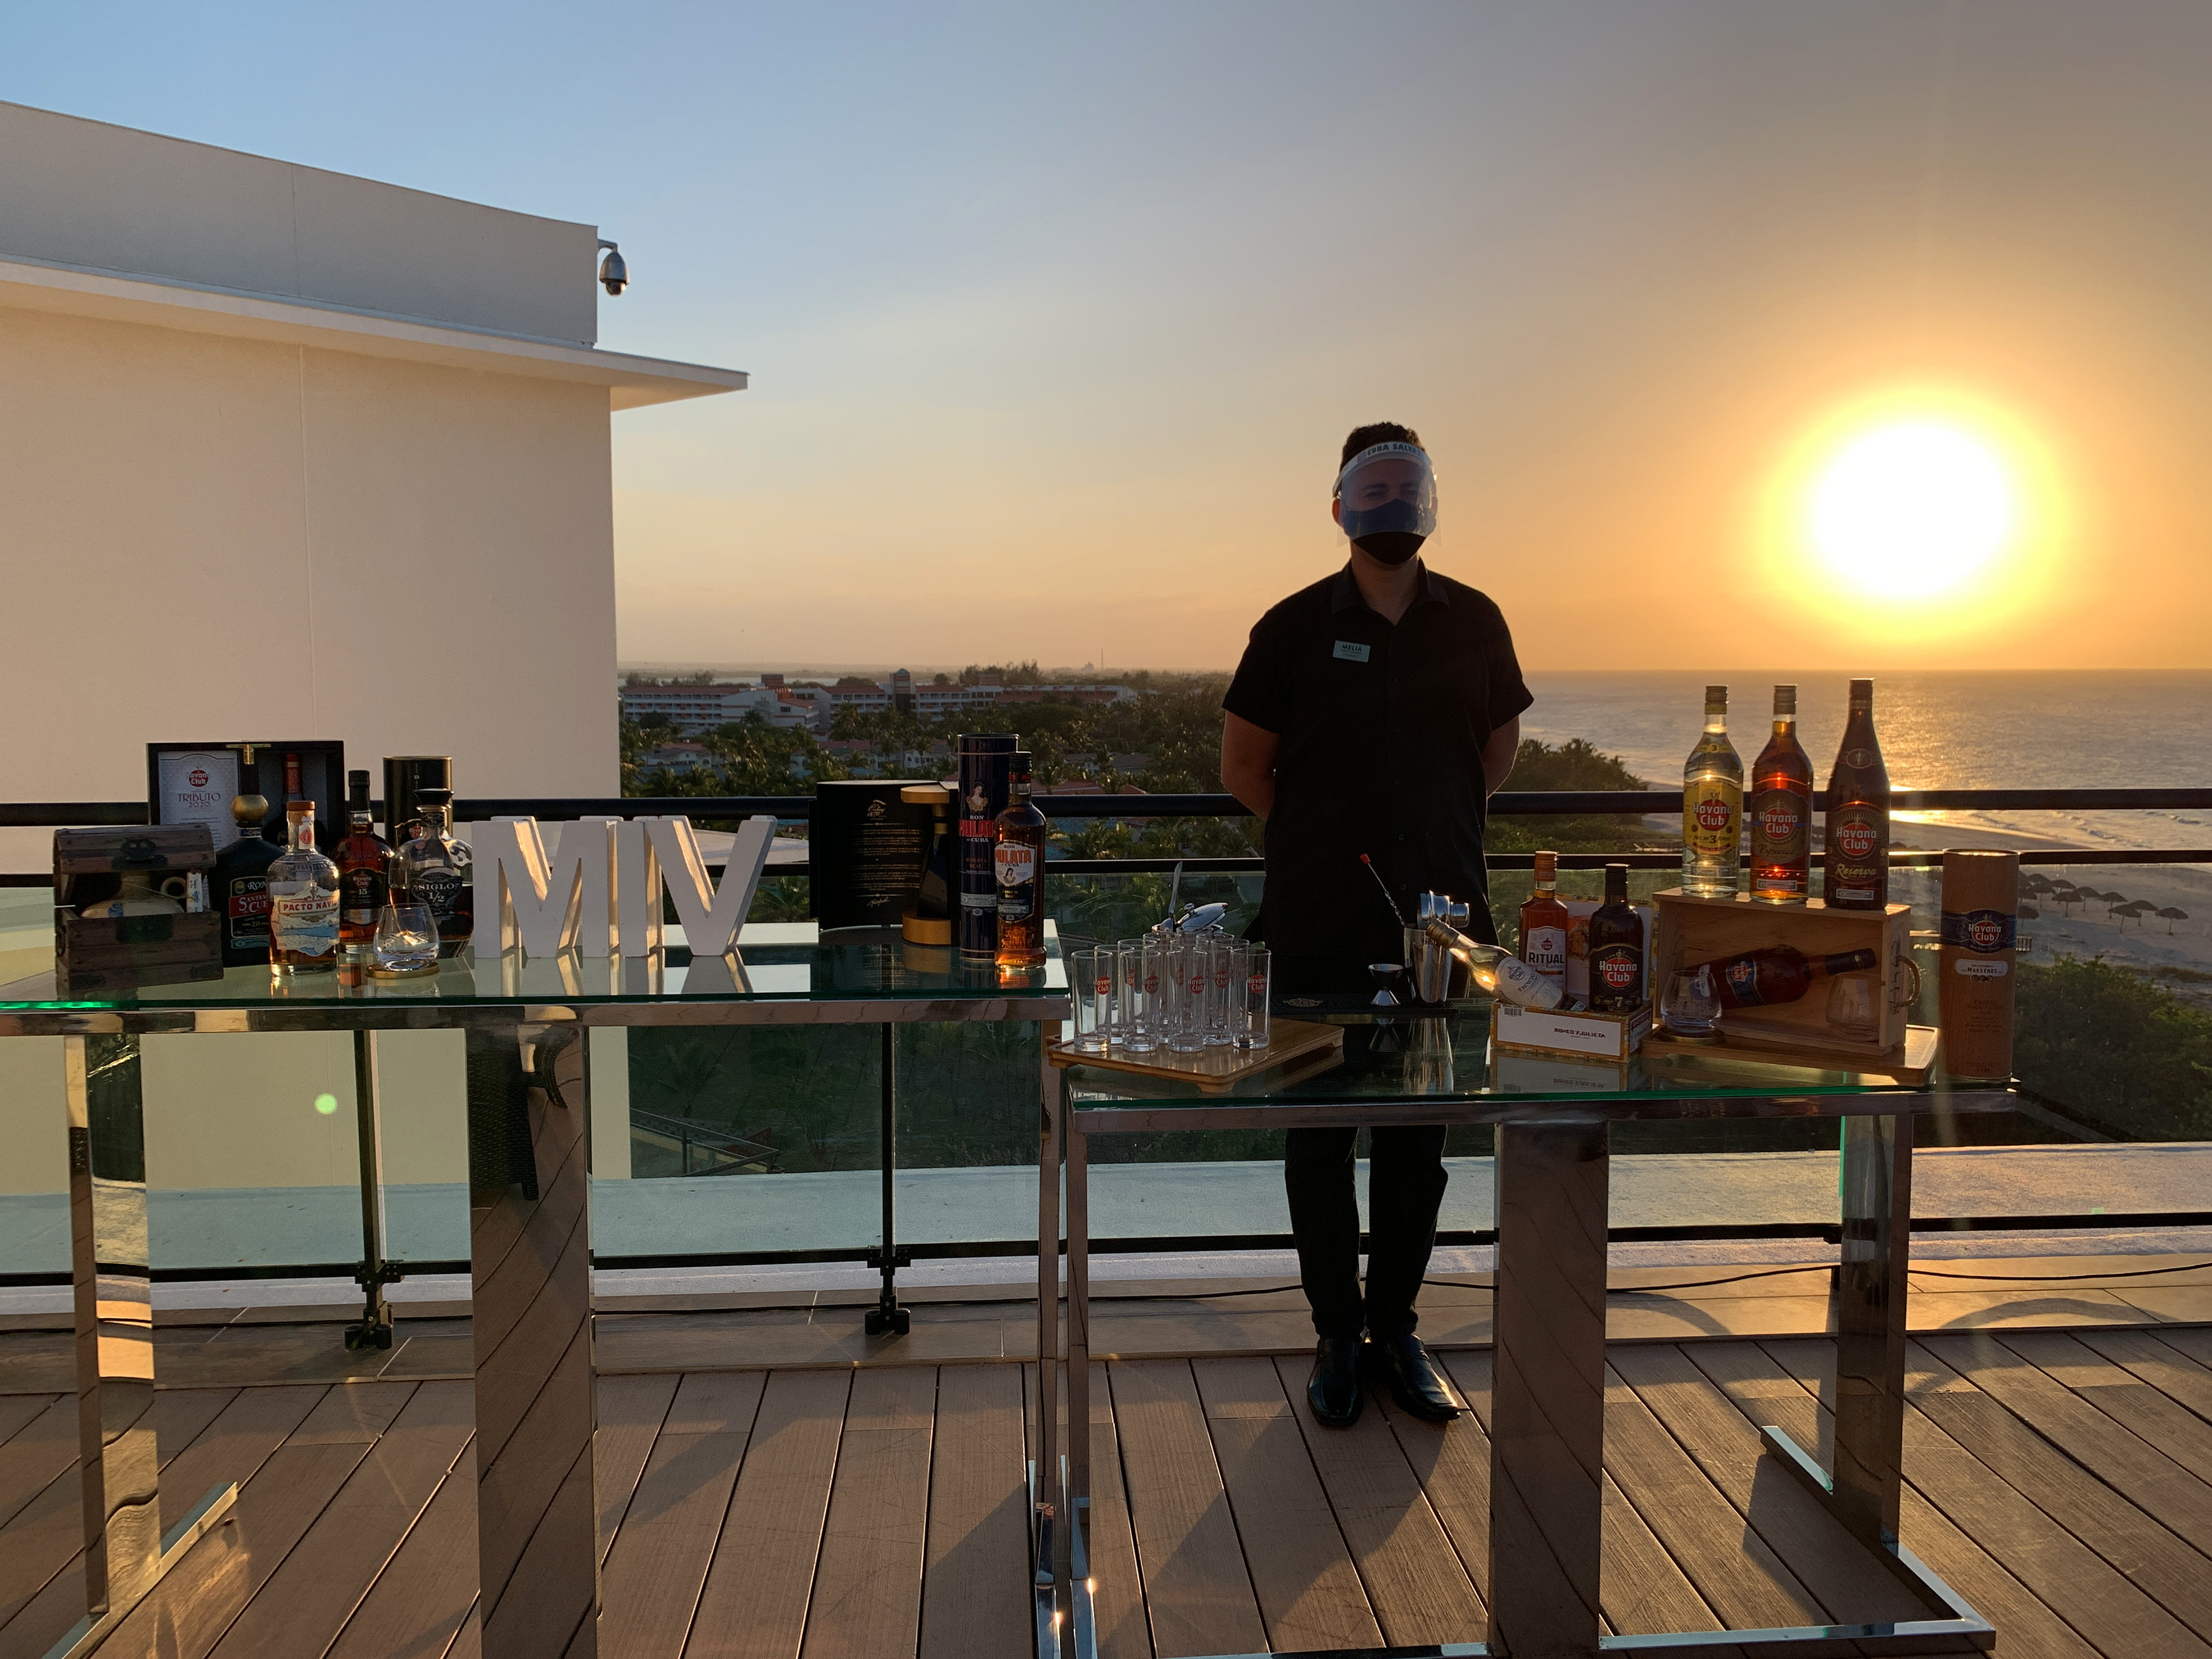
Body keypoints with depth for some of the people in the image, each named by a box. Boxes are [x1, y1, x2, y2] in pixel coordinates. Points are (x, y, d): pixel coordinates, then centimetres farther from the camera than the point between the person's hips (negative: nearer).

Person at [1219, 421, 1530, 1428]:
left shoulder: (1473, 623, 6)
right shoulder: (1296, 626, -1)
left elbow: (1500, 741, 20)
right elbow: (1243, 763, 6)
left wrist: (1439, 828, 12)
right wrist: (1322, 835, 6)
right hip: (1319, 927, -2)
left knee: (1418, 1135, 10)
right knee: (1319, 1135, 5)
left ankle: (1396, 1325, 25)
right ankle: (1336, 1333, 19)